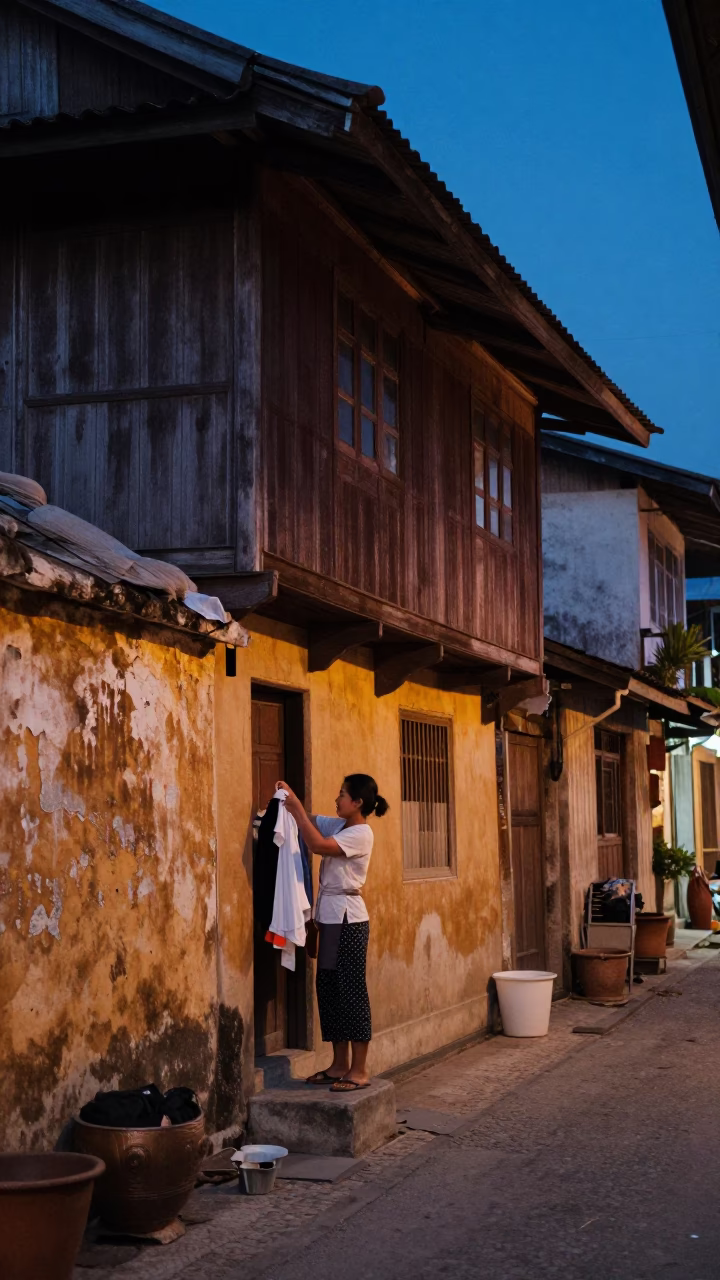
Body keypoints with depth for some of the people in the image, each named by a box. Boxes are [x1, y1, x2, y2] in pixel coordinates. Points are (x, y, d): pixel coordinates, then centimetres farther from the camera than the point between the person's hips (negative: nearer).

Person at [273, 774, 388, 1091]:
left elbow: (317, 845, -26)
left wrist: (295, 806, -22)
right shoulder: (338, 826, 11)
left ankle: (359, 1070, 0)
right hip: (330, 918, 9)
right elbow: (308, 820, 16)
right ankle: (340, 1064, 19)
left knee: (352, 991, -5)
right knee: (328, 989, 11)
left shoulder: (361, 833, -15)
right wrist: (290, 801, -3)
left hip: (348, 919, -9)